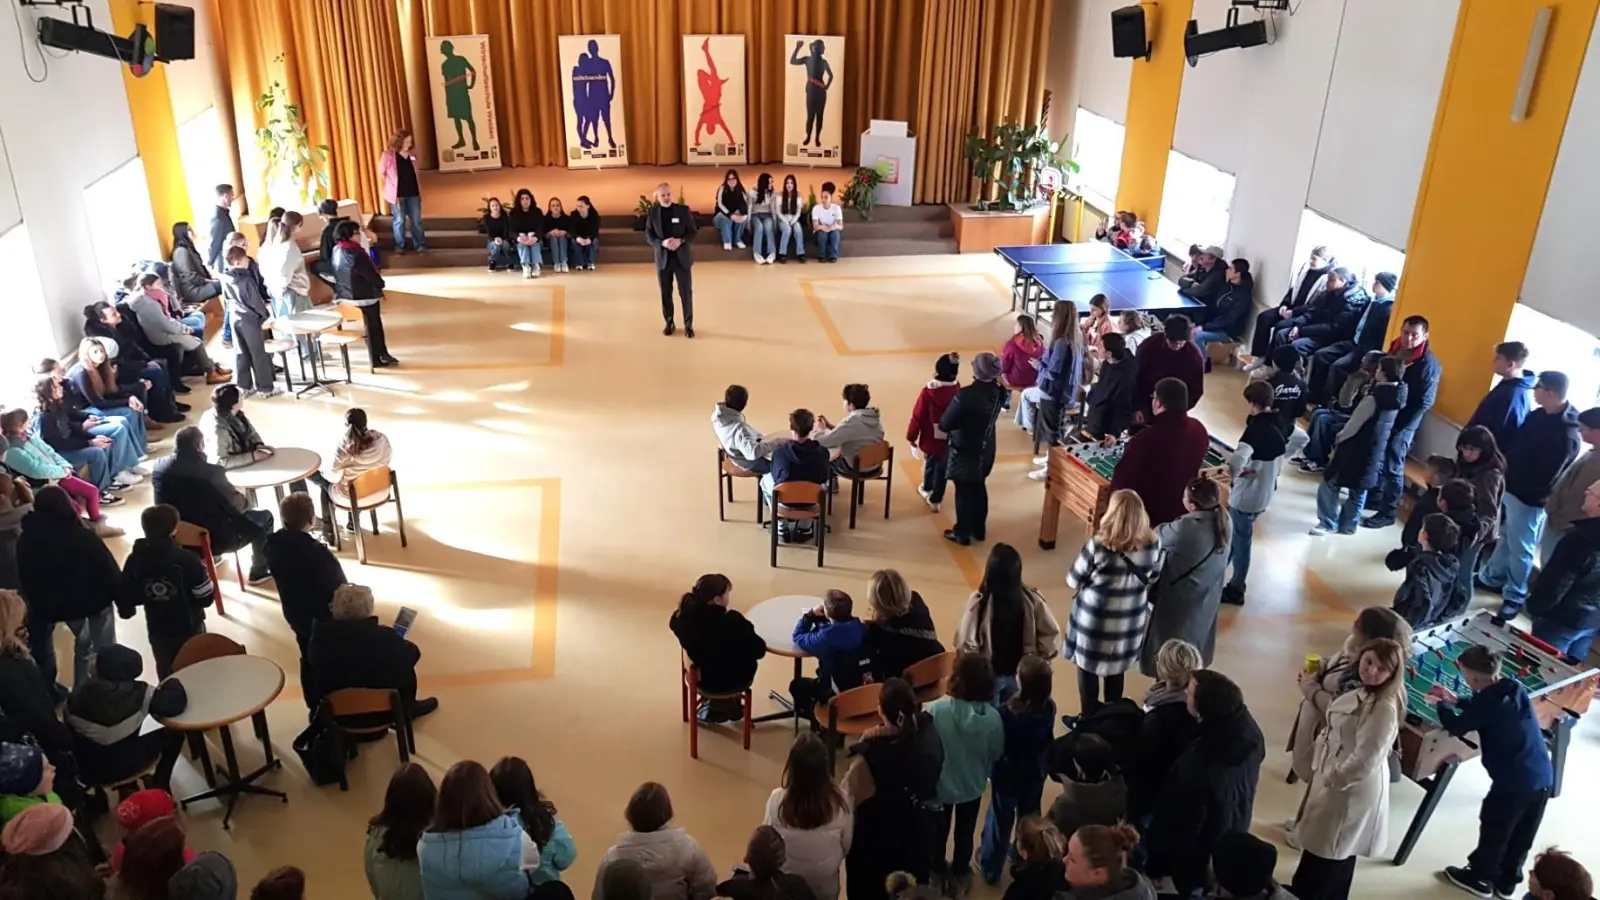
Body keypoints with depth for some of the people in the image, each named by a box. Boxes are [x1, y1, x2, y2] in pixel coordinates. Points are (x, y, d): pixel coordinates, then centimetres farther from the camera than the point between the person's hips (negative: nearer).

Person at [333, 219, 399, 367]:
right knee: (373, 326, 7)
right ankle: (377, 359, 17)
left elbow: (338, 274, 9)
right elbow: (369, 273, -19)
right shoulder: (355, 254, -26)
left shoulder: (336, 250, 1)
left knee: (374, 324, 19)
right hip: (365, 295, -8)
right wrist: (380, 283, 1)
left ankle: (382, 354, 28)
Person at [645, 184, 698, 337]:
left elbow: (693, 232, -2)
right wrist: (662, 243, -19)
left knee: (686, 292, 3)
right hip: (663, 258, 1)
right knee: (665, 293, 9)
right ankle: (669, 323, 24)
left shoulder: (683, 210, -4)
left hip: (682, 257, -1)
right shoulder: (652, 213, 0)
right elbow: (648, 236, 0)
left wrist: (680, 241, -21)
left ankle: (688, 324, 14)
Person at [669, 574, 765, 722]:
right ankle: (723, 707, 42)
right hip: (735, 680, -3)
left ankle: (715, 706, 44)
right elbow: (759, 650, -20)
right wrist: (745, 629, -5)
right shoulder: (733, 621, -32)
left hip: (701, 678, 3)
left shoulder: (684, 617, -20)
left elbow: (674, 623, 7)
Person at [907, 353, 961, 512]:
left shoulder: (928, 391, -24)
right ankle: (935, 499, 27)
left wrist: (911, 436, -1)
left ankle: (927, 490, 48)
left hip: (931, 439, -1)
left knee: (930, 464, 25)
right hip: (950, 440, 1)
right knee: (942, 469, 16)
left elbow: (918, 416, -15)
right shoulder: (958, 390, -15)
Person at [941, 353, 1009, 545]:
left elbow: (945, 424, -22)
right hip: (985, 450, 6)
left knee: (963, 491, 8)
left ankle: (962, 533, 21)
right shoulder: (998, 392, -10)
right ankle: (979, 529, 34)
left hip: (964, 451, -6)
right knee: (979, 488, 21)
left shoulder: (965, 395, -29)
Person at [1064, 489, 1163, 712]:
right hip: (1130, 620, 4)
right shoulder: (1152, 545, -13)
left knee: (1088, 667, 17)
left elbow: (1073, 581, -12)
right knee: (1117, 668, 24)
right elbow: (1153, 578, 5)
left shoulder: (1098, 546, -25)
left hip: (1094, 619, -4)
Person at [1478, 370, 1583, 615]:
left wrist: (1513, 482, -13)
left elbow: (1545, 477, -22)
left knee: (1519, 548, 6)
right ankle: (1492, 577, 41)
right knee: (1506, 537, 24)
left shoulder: (1567, 435, -24)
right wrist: (1507, 469, -1)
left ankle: (1515, 597, 21)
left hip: (1529, 497, -8)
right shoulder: (1538, 416, 1)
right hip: (1511, 486, 8)